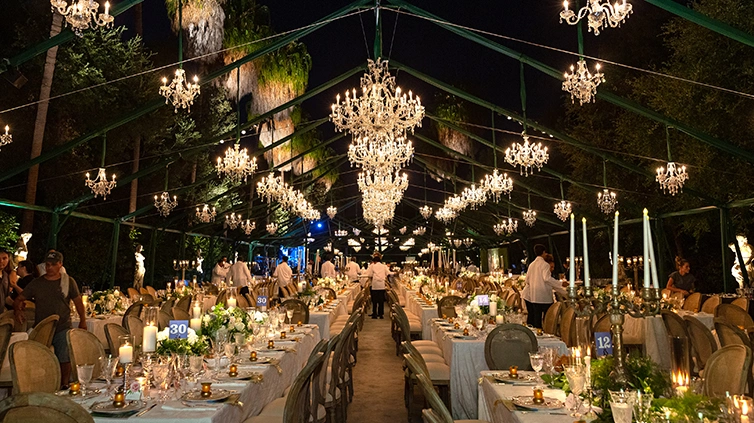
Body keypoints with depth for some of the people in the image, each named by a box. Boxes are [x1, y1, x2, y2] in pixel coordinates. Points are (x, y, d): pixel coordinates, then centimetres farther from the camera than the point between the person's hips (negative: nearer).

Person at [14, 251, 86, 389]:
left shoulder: (68, 281, 4)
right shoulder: (36, 283, 7)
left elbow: (78, 301, 10)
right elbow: (19, 299, 10)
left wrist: (82, 321, 6)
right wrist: (18, 309, -12)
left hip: (62, 328, -2)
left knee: (64, 359, -4)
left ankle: (64, 385, 8)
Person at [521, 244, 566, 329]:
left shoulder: (531, 265, 12)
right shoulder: (545, 265, -9)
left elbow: (527, 280, 15)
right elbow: (547, 278, -22)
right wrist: (560, 285, -17)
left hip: (533, 296, 7)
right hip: (544, 296, -7)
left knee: (536, 316, 10)